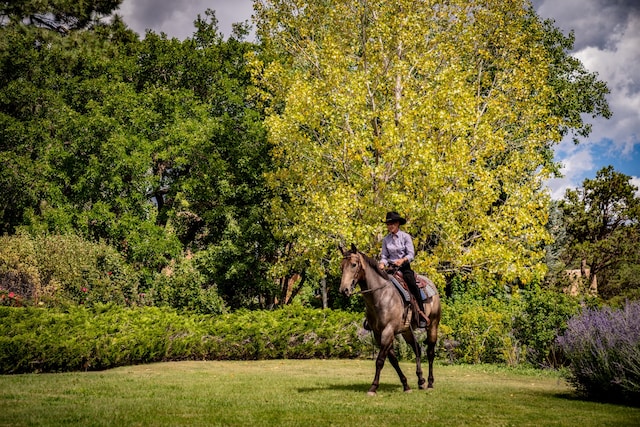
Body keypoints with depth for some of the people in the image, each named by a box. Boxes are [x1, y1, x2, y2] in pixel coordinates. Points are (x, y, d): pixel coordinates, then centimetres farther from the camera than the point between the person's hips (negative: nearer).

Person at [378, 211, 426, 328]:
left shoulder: (405, 237, -2)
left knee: (412, 285, -29)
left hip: (404, 267, -4)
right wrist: (382, 263, -13)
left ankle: (422, 317, -27)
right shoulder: (386, 239, 8)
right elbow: (384, 256, 9)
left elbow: (411, 254, -7)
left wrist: (403, 260, -27)